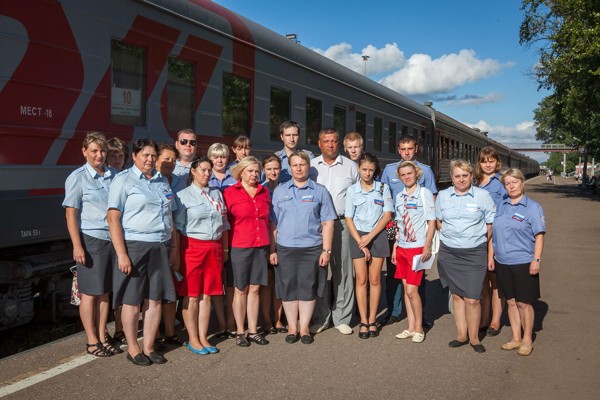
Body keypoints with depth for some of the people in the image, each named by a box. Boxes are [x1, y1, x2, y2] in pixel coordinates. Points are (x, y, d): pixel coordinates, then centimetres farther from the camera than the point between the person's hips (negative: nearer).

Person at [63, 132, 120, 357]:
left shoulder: (114, 176, 8)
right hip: (91, 239, -4)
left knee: (105, 292, 12)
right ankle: (92, 342, 15)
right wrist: (77, 246, -14)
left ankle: (102, 337, 23)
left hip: (113, 239, 5)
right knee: (90, 293, 4)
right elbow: (70, 214, -7)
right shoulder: (78, 178, -4)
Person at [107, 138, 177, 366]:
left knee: (155, 300, 8)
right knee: (132, 301, 2)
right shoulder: (124, 180, -3)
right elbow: (113, 218, -10)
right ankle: (133, 349, 16)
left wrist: (173, 248, 13)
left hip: (160, 248, 6)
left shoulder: (162, 182, 16)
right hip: (134, 246, -6)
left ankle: (148, 347, 20)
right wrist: (121, 254, -16)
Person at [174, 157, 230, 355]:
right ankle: (193, 339, 11)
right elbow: (178, 226, -3)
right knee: (192, 296, 1)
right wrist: (177, 252, -7)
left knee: (206, 295, 8)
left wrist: (225, 248, 14)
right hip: (192, 247, -4)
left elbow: (224, 223, 17)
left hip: (214, 247, 4)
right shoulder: (183, 195, 0)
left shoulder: (217, 194, 14)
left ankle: (203, 338, 15)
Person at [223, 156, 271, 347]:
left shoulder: (264, 192, 10)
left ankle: (253, 331, 17)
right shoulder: (230, 192, -3)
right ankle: (240, 332, 15)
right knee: (241, 289, 5)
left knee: (255, 289, 9)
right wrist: (225, 247, -6)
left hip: (261, 247, 4)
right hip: (239, 247, -4)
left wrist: (270, 245, 11)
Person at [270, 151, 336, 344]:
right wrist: (272, 250, 0)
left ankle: (304, 327, 18)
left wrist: (326, 250, -4)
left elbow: (327, 223, 3)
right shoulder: (279, 191, 8)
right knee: (288, 288, 5)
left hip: (312, 249, -1)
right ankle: (292, 327, 19)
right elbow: (273, 223, 6)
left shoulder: (320, 191, 5)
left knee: (308, 288, 4)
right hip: (285, 249, 1)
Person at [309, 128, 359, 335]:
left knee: (343, 270, 1)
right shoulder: (310, 166, 10)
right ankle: (320, 318, 12)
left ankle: (342, 318, 11)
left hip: (342, 223, 0)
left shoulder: (351, 166, 9)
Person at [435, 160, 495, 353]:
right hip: (449, 252, 3)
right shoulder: (443, 196, 6)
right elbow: (438, 221, 17)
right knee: (456, 295, 11)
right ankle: (462, 335, 22)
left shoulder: (483, 196, -3)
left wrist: (479, 241, 2)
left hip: (475, 253, -3)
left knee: (472, 299, -4)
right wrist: (450, 235, 7)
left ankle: (474, 338, 14)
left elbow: (491, 225, 3)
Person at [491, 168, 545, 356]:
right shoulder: (500, 206, 9)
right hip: (502, 263, 4)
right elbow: (493, 234, 13)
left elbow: (539, 236, -7)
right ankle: (516, 338, 24)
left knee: (524, 303, 2)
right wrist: (491, 256, 10)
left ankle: (527, 340, 18)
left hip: (523, 263, -4)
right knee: (511, 302, 12)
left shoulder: (533, 207, -4)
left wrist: (536, 260, -13)